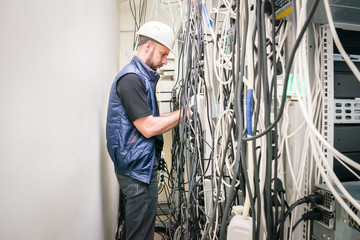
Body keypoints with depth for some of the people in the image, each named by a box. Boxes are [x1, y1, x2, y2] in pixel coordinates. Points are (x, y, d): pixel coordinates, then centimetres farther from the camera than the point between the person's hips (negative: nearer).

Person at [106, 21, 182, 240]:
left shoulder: (143, 77, 16)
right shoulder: (131, 78, -16)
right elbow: (148, 128, -20)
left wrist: (178, 114, 4)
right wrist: (183, 113, -13)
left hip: (144, 164, 10)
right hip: (137, 167, -10)